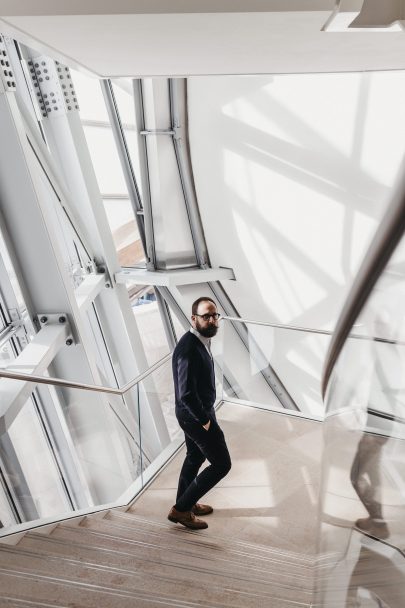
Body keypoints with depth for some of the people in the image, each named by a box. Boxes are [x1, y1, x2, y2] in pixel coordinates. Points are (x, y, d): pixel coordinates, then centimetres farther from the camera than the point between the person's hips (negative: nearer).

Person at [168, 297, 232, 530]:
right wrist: (204, 420, -19)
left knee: (195, 457, 24)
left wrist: (204, 415, 13)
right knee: (221, 464, 3)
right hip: (195, 416, -9)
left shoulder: (201, 341, 0)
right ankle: (181, 508, 16)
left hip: (196, 413, 9)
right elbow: (186, 395, -32)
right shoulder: (188, 349, -31)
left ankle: (185, 504, 45)